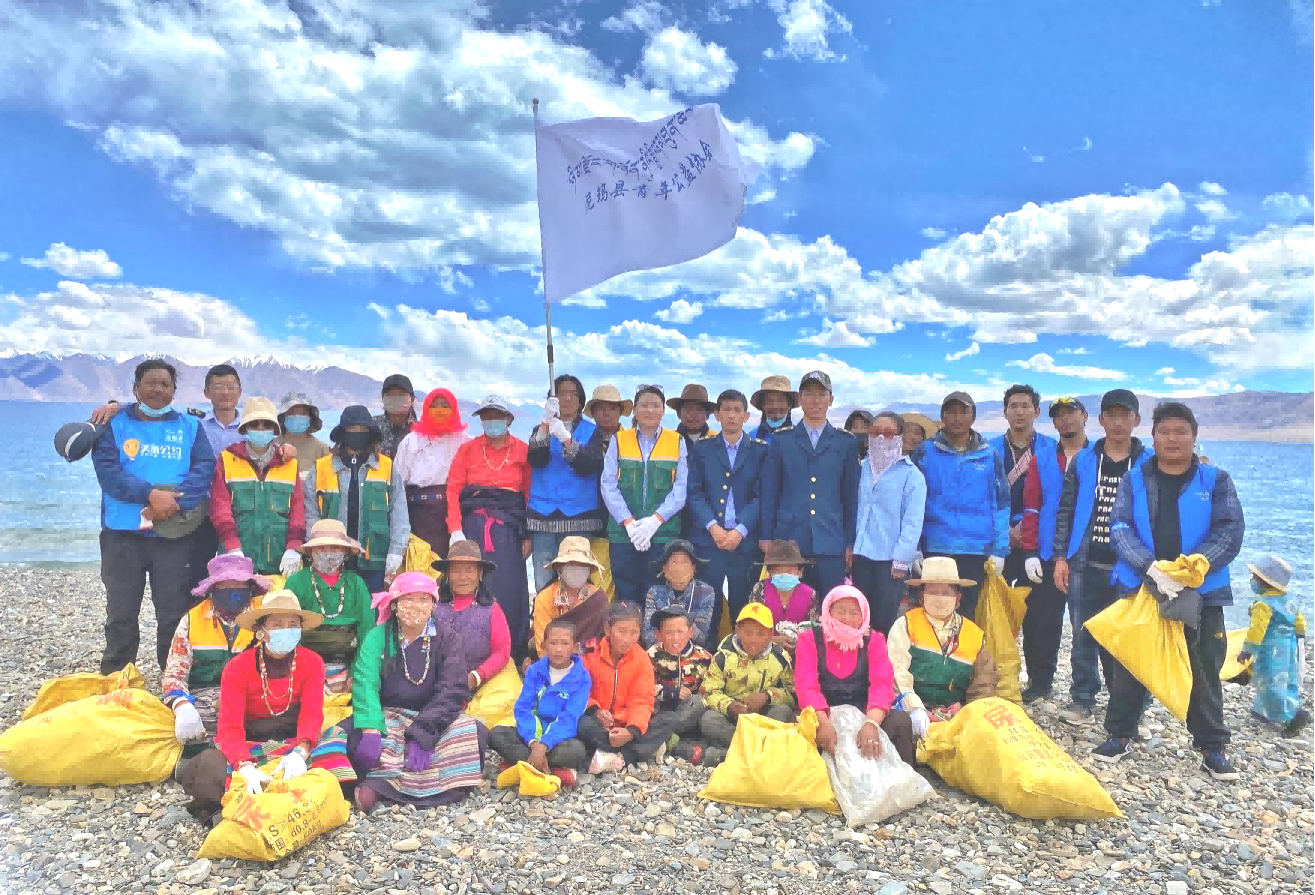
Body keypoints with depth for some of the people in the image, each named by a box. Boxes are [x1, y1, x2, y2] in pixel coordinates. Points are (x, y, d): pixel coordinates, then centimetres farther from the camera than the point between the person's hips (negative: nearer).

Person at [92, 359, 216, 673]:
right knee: (121, 612, 9)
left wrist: (174, 500, -18)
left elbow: (205, 467, -3)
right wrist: (150, 495, -22)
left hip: (176, 534, 0)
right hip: (123, 532, 0)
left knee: (175, 611, 5)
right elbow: (107, 470, -8)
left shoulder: (189, 426, 9)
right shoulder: (115, 424, 5)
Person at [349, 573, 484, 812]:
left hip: (432, 718, 1)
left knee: (472, 732, -27)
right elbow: (366, 684, -17)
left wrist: (422, 734, -28)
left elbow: (451, 692, -13)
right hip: (387, 716, -1)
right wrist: (370, 729, -35)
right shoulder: (377, 637, -3)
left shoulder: (446, 641, -2)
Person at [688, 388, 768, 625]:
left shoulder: (760, 450, 7)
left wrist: (740, 531, -11)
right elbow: (695, 493, 3)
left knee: (742, 607, 3)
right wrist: (713, 527, -10)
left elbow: (762, 495, 0)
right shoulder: (701, 449, 10)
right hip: (707, 540, 1)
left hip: (745, 541, 0)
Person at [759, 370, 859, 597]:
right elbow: (769, 493, 8)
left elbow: (851, 496, 9)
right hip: (788, 541, 0)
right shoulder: (781, 441, 9)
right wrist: (766, 538, 4)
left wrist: (851, 543, 5)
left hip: (831, 545, 0)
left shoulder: (846, 443, 10)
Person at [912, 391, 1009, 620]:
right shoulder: (925, 453, 2)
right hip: (934, 550, -1)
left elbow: (1000, 506, 6)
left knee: (968, 614, 9)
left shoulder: (990, 456, 5)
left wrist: (999, 550, -1)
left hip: (976, 551, 1)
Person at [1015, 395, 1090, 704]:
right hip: (1048, 555, 2)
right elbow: (1031, 508, 3)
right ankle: (1040, 681, 20)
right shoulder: (1042, 460, 6)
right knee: (1040, 620, 5)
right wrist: (1030, 553, -3)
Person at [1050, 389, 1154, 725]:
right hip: (1085, 566, 1)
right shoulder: (1082, 462, 4)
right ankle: (1082, 700, 18)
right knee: (1083, 636, 7)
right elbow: (1065, 512, 6)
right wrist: (1061, 557, 1)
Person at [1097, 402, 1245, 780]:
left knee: (1203, 670, 8)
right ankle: (1120, 735, 21)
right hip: (1140, 587, 1)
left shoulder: (1216, 481, 2)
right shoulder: (1134, 481, 3)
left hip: (1201, 591, 0)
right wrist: (1151, 568, -24)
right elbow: (1120, 528, -8)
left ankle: (1212, 746, 23)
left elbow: (1231, 531, -8)